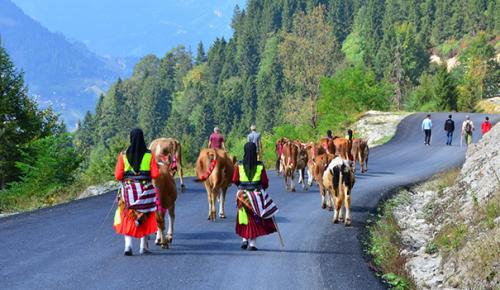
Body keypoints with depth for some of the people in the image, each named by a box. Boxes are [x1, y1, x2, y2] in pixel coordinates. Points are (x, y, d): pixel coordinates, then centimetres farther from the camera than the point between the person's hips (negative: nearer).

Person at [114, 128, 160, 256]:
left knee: (128, 218, 7)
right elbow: (155, 174, -8)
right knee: (145, 217, 15)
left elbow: (118, 176, -8)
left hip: (128, 189, 0)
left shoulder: (123, 155, -5)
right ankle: (143, 246, 19)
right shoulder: (149, 155, -5)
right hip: (146, 190, 0)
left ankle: (128, 245, -10)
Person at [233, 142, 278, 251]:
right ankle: (252, 243, 3)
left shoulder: (239, 165, -5)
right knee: (255, 219, 6)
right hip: (257, 194, -1)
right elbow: (265, 182, -1)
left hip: (243, 194, 1)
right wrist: (262, 188, 20)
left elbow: (235, 181, 0)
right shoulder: (260, 166, -7)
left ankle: (245, 240, 12)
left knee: (245, 217, 17)